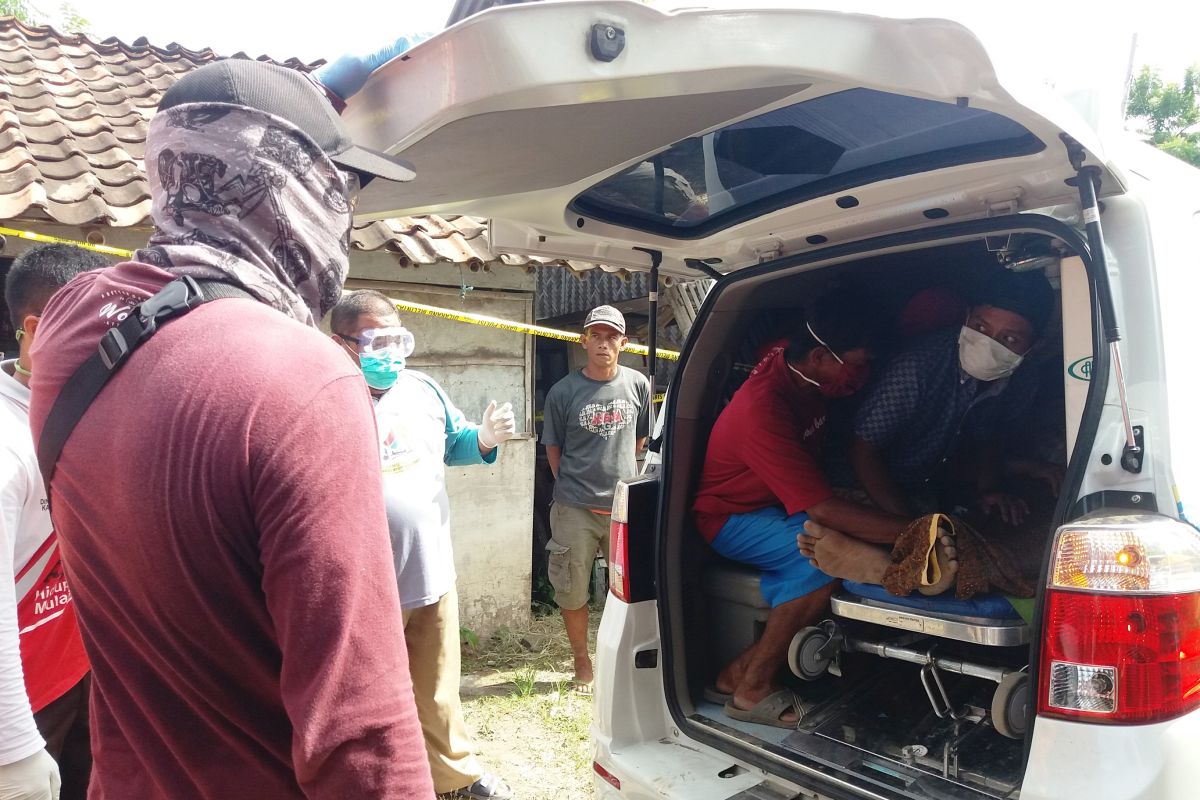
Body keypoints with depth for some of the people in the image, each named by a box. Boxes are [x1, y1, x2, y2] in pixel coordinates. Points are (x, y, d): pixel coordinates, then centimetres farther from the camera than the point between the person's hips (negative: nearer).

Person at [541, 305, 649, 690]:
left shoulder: (637, 385, 1)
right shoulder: (563, 392, -5)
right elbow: (553, 448, 5)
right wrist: (571, 486, 3)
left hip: (625, 504, 2)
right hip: (575, 509, -1)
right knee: (573, 591, 8)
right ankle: (582, 662, 29)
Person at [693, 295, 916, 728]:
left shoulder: (802, 372, -9)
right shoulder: (762, 410, -34)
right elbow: (823, 509, -36)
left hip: (782, 506, 9)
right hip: (731, 518, -9)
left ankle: (739, 672, -8)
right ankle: (752, 688, -15)